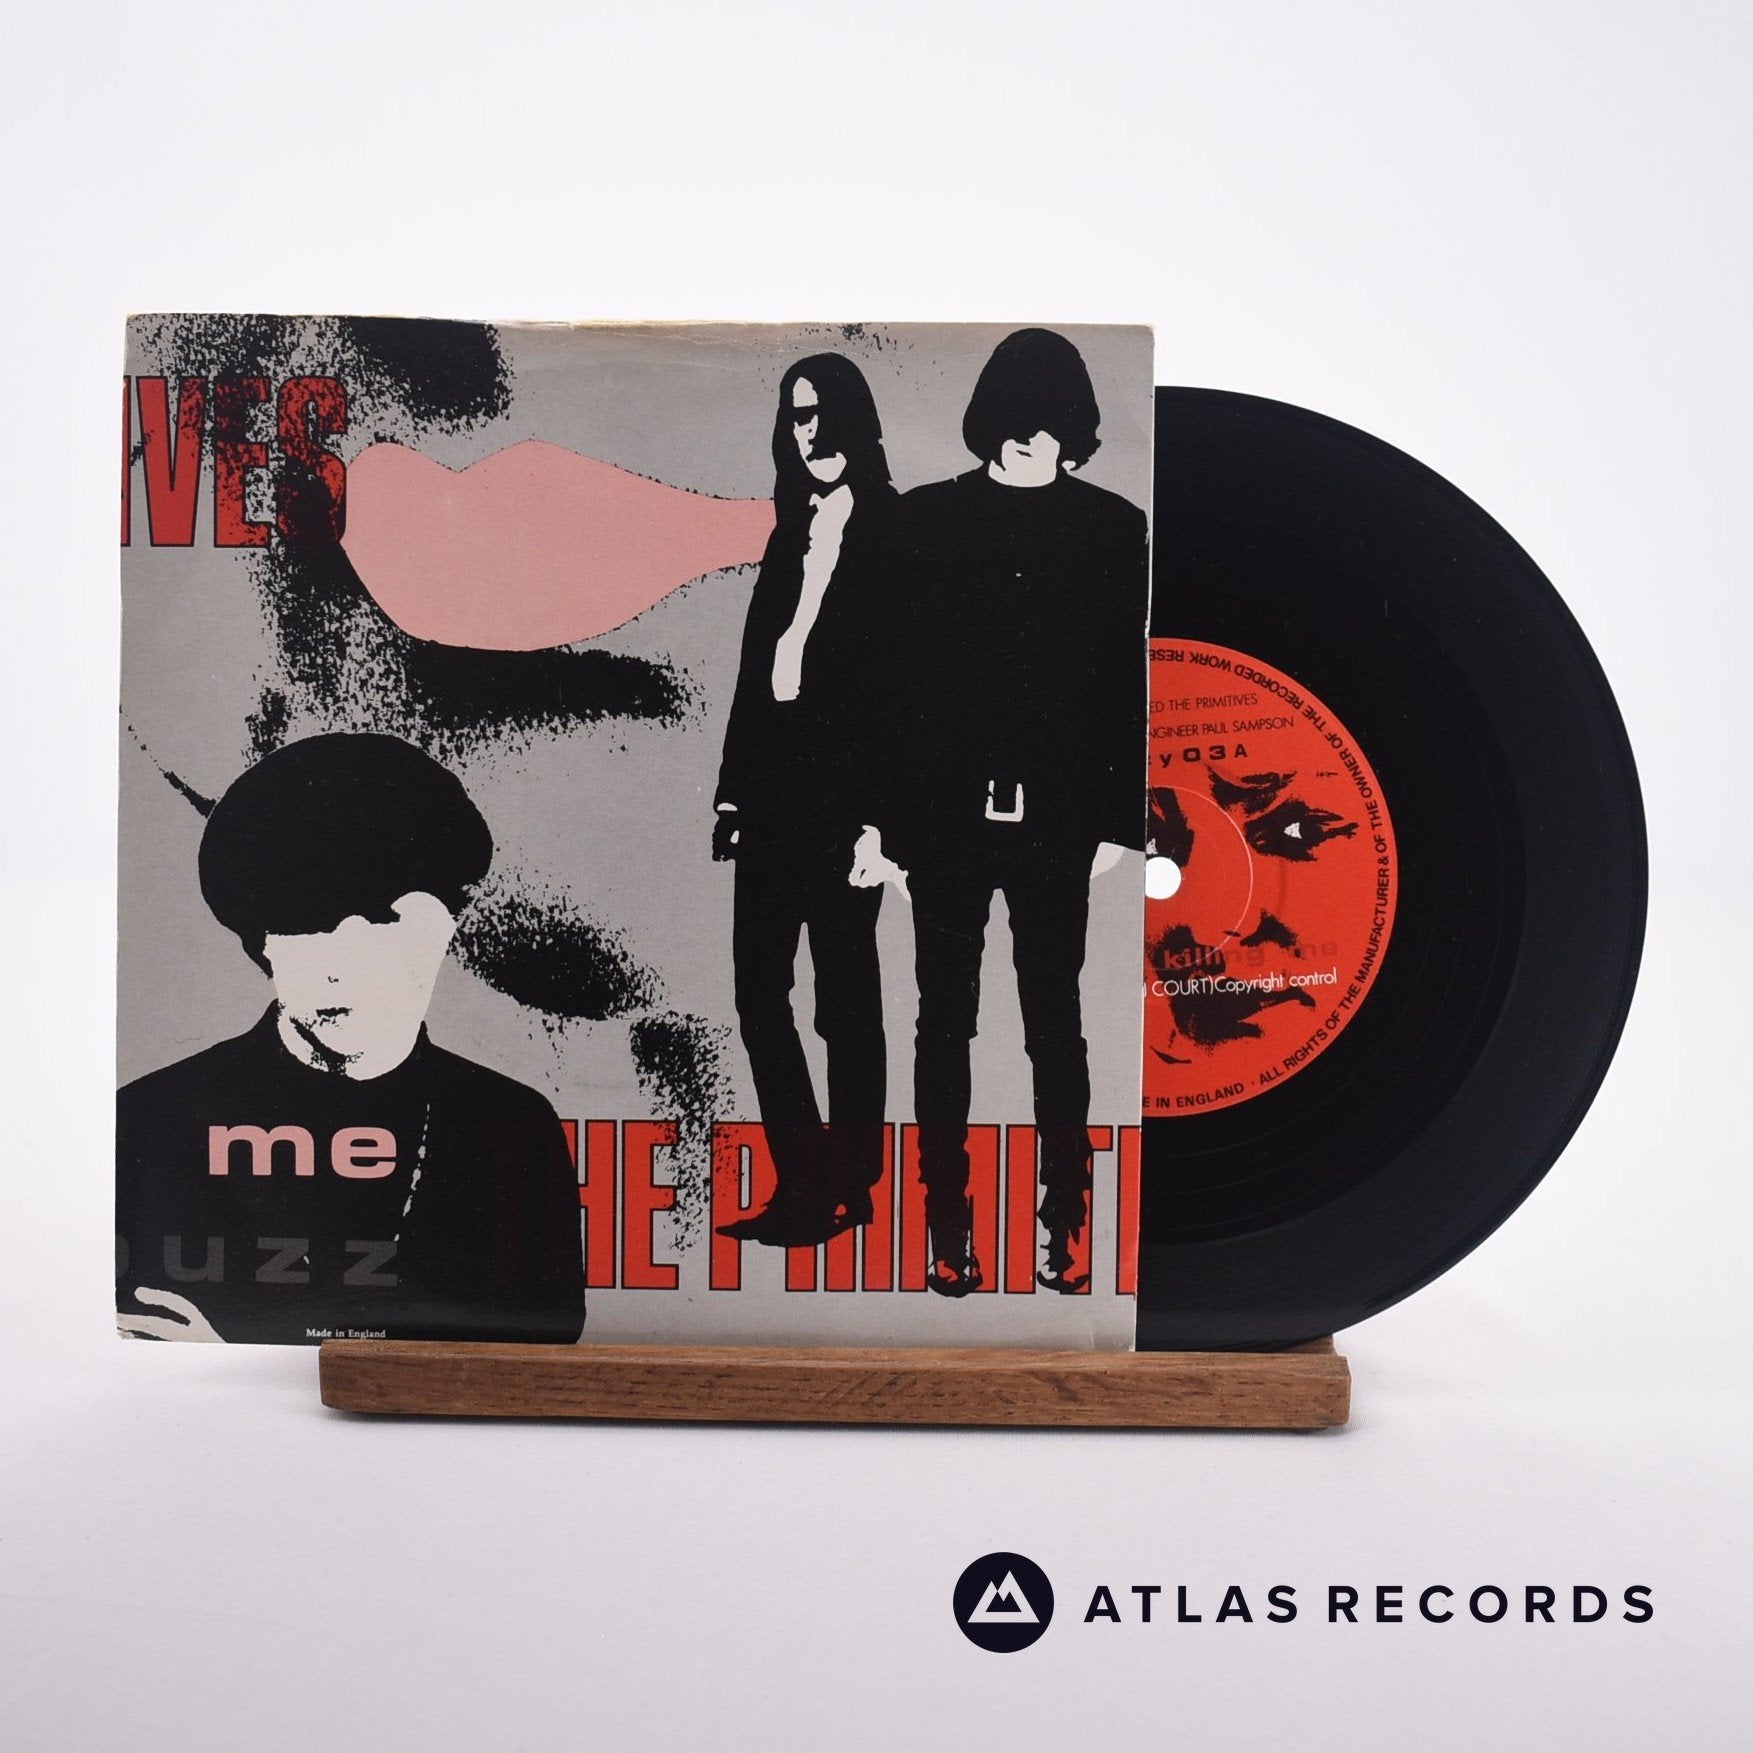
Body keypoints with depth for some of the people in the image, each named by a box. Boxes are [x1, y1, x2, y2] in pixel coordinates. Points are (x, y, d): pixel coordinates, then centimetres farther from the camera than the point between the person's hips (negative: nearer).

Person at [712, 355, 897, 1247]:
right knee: (759, 989, 7)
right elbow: (757, 665, 15)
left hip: (842, 791, -7)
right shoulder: (793, 530, 16)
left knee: (845, 1000, 2)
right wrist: (733, 791, 11)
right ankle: (799, 1187, 18)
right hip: (771, 788, 7)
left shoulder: (891, 531, -3)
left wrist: (877, 817, -16)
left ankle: (848, 1190, 15)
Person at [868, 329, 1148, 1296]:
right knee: (944, 1020, 7)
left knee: (1055, 1019, 8)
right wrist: (880, 811, -2)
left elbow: (1128, 684, 4)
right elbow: (891, 673, 1)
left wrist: (1118, 818, 0)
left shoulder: (1112, 528, 3)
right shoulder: (923, 519, 3)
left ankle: (1067, 1229, 20)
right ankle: (948, 1232, 18)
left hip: (1058, 817, 0)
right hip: (945, 814, 1)